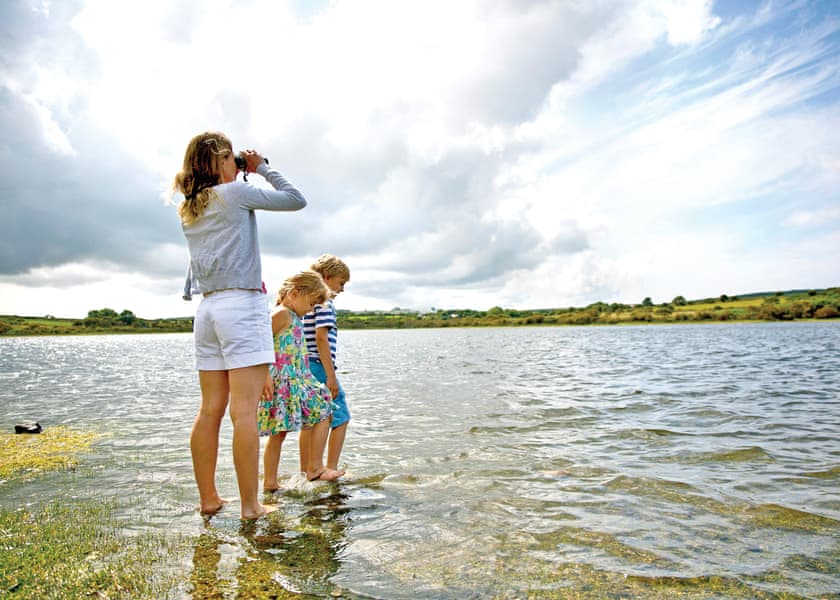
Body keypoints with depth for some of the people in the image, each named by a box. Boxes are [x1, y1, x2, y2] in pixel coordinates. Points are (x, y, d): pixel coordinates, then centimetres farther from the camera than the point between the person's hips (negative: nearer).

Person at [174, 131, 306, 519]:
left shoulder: (189, 210, 16)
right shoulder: (235, 192, -4)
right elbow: (296, 200, 1)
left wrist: (247, 175, 23)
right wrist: (262, 168, 12)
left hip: (207, 308, 8)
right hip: (242, 305, -7)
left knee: (210, 410, 9)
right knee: (245, 411, -7)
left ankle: (208, 498, 18)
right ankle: (250, 505, -1)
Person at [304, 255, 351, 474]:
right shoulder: (324, 301, -9)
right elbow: (321, 337, -18)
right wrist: (331, 375, -18)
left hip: (304, 366, 9)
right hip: (319, 366, -9)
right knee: (340, 417, 1)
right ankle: (330, 469, 1)